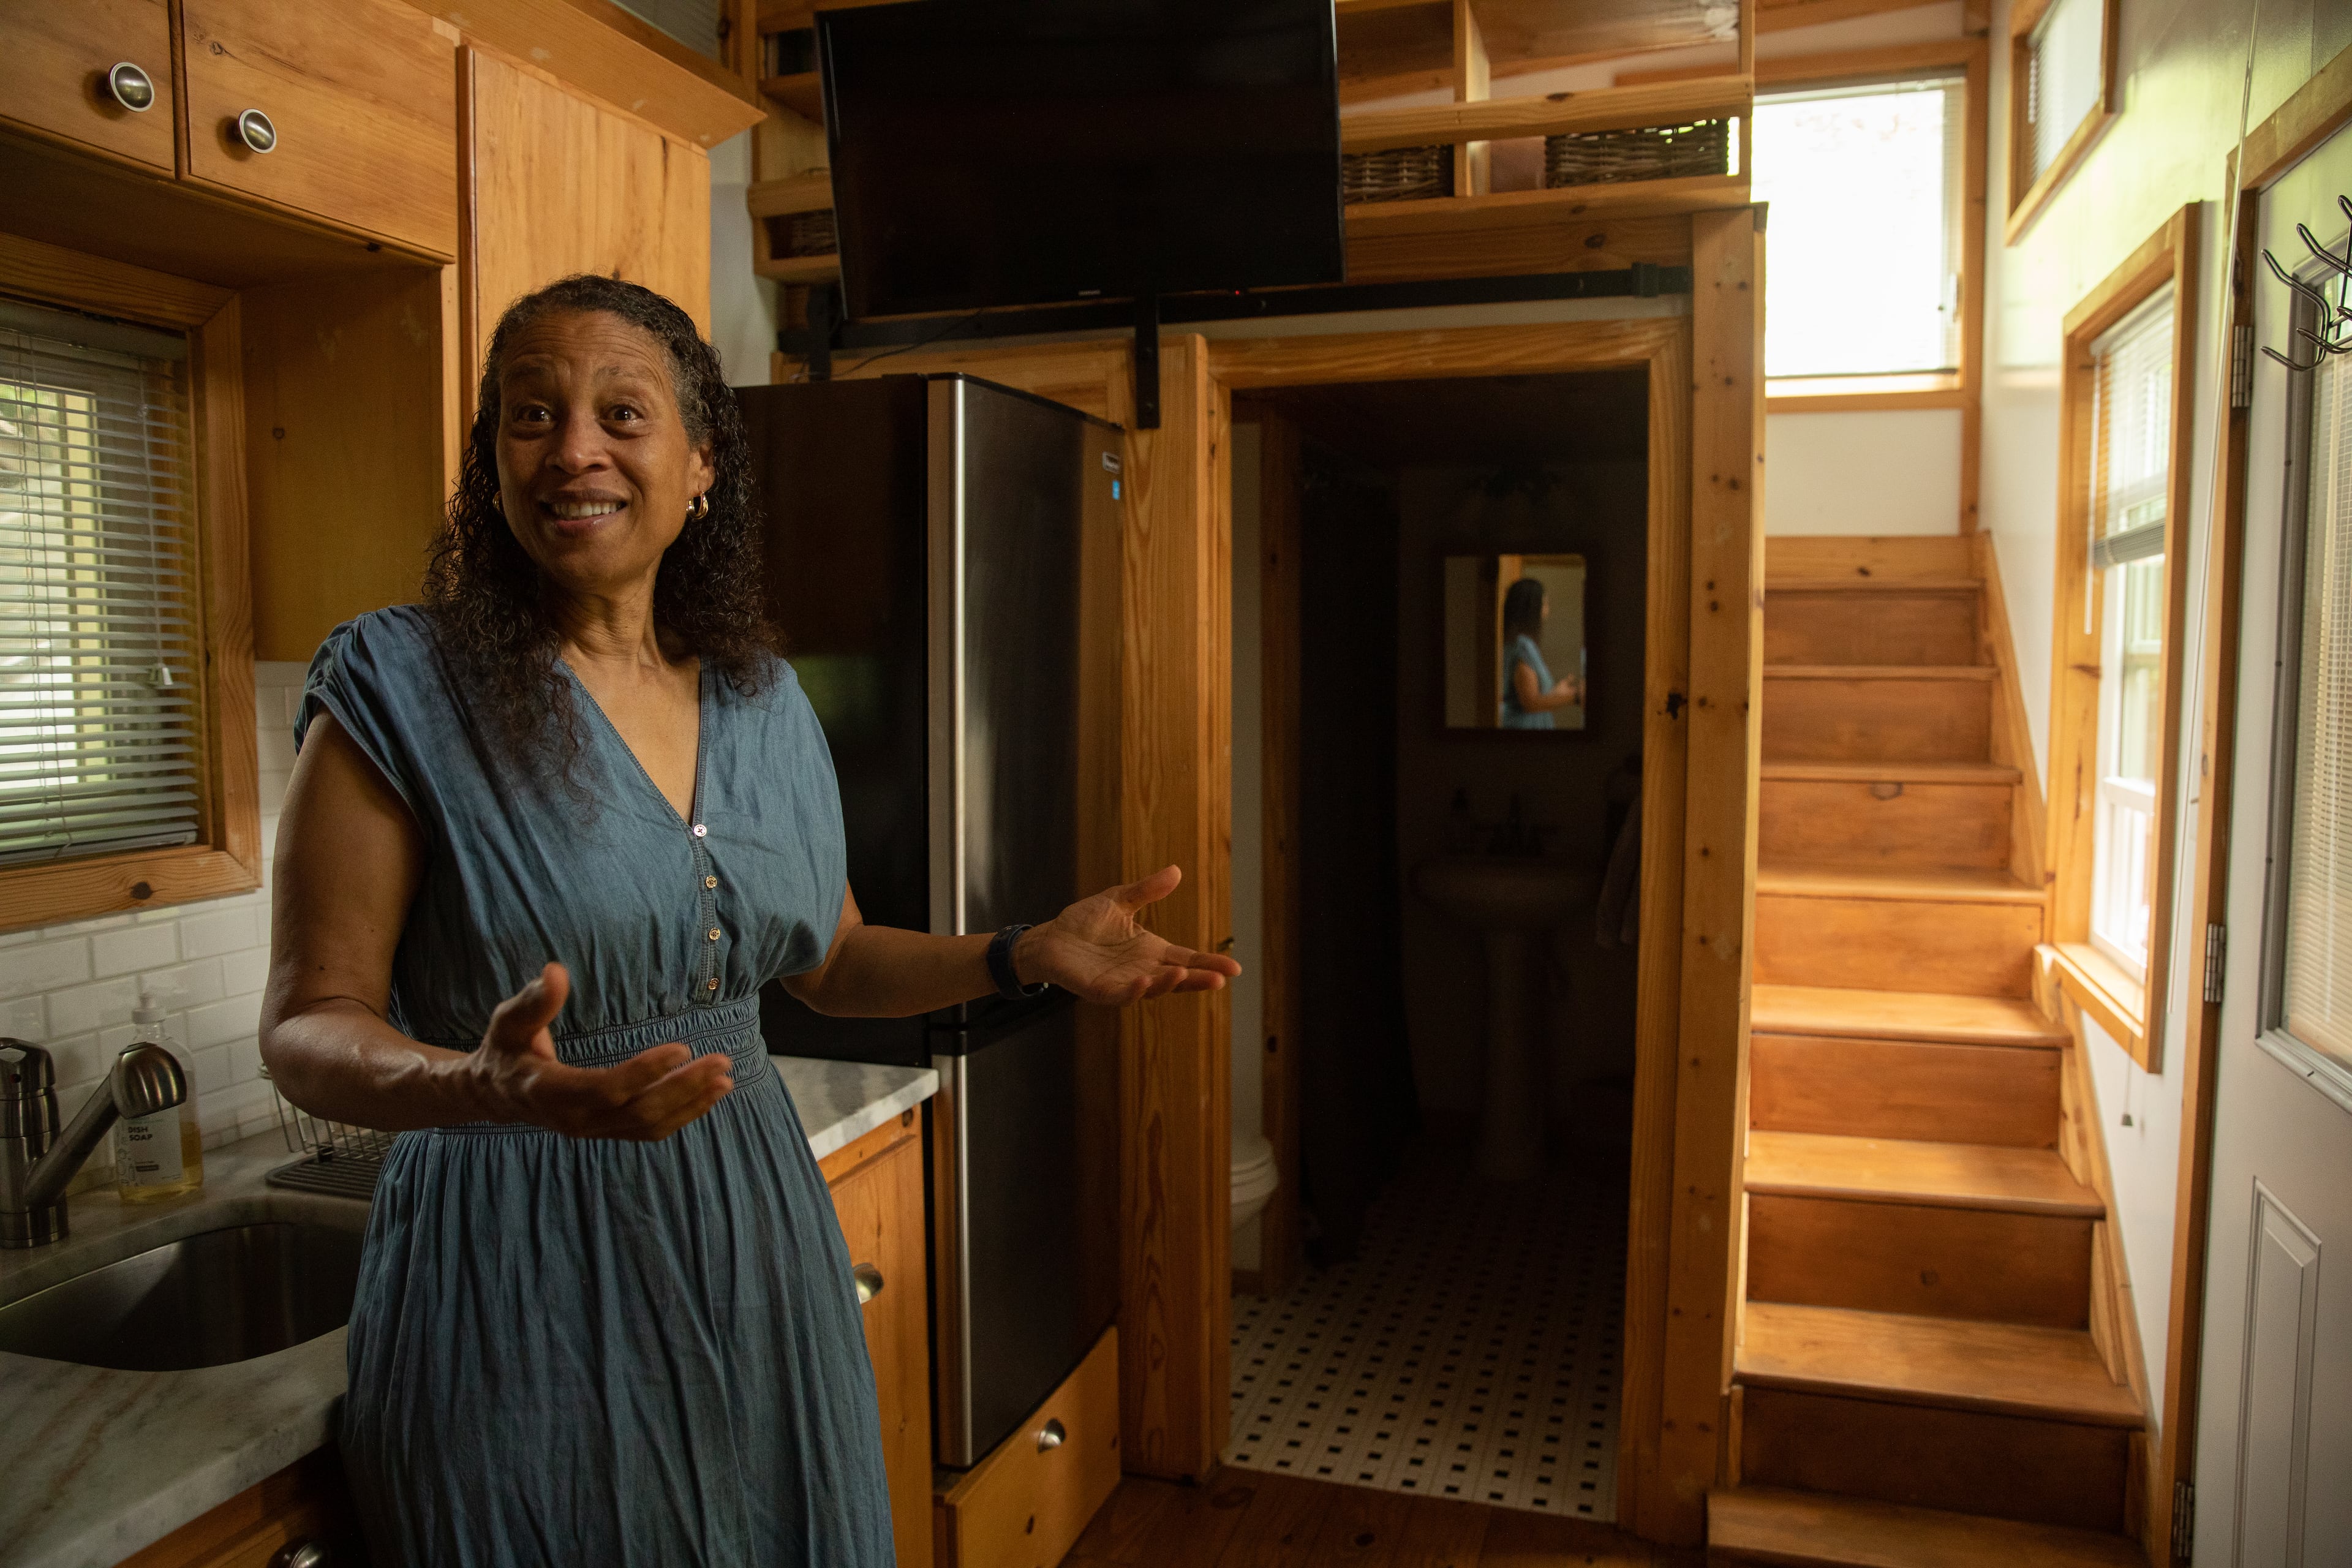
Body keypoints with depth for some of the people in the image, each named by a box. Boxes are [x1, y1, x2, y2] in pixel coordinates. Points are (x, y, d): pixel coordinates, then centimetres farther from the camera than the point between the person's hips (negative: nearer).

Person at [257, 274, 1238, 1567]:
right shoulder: (402, 688, -11)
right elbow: (307, 1028, -12)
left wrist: (1025, 957, -2)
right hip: (520, 1262, -4)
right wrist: (485, 1085, -33)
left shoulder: (762, 699, 4)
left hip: (755, 1240, 5)